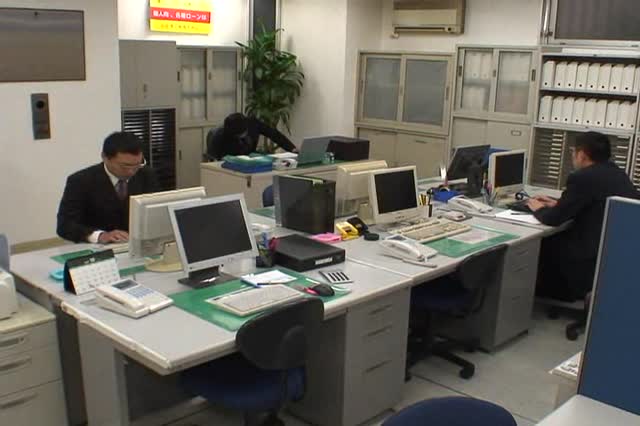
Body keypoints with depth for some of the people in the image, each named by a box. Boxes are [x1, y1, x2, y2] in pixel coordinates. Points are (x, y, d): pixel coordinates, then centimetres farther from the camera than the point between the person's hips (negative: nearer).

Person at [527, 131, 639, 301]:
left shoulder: (583, 177, -16)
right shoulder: (618, 174, 10)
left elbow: (553, 219, -12)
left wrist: (539, 209, 9)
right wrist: (558, 203, 24)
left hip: (597, 262, -8)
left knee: (542, 244, 11)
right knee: (555, 238, 20)